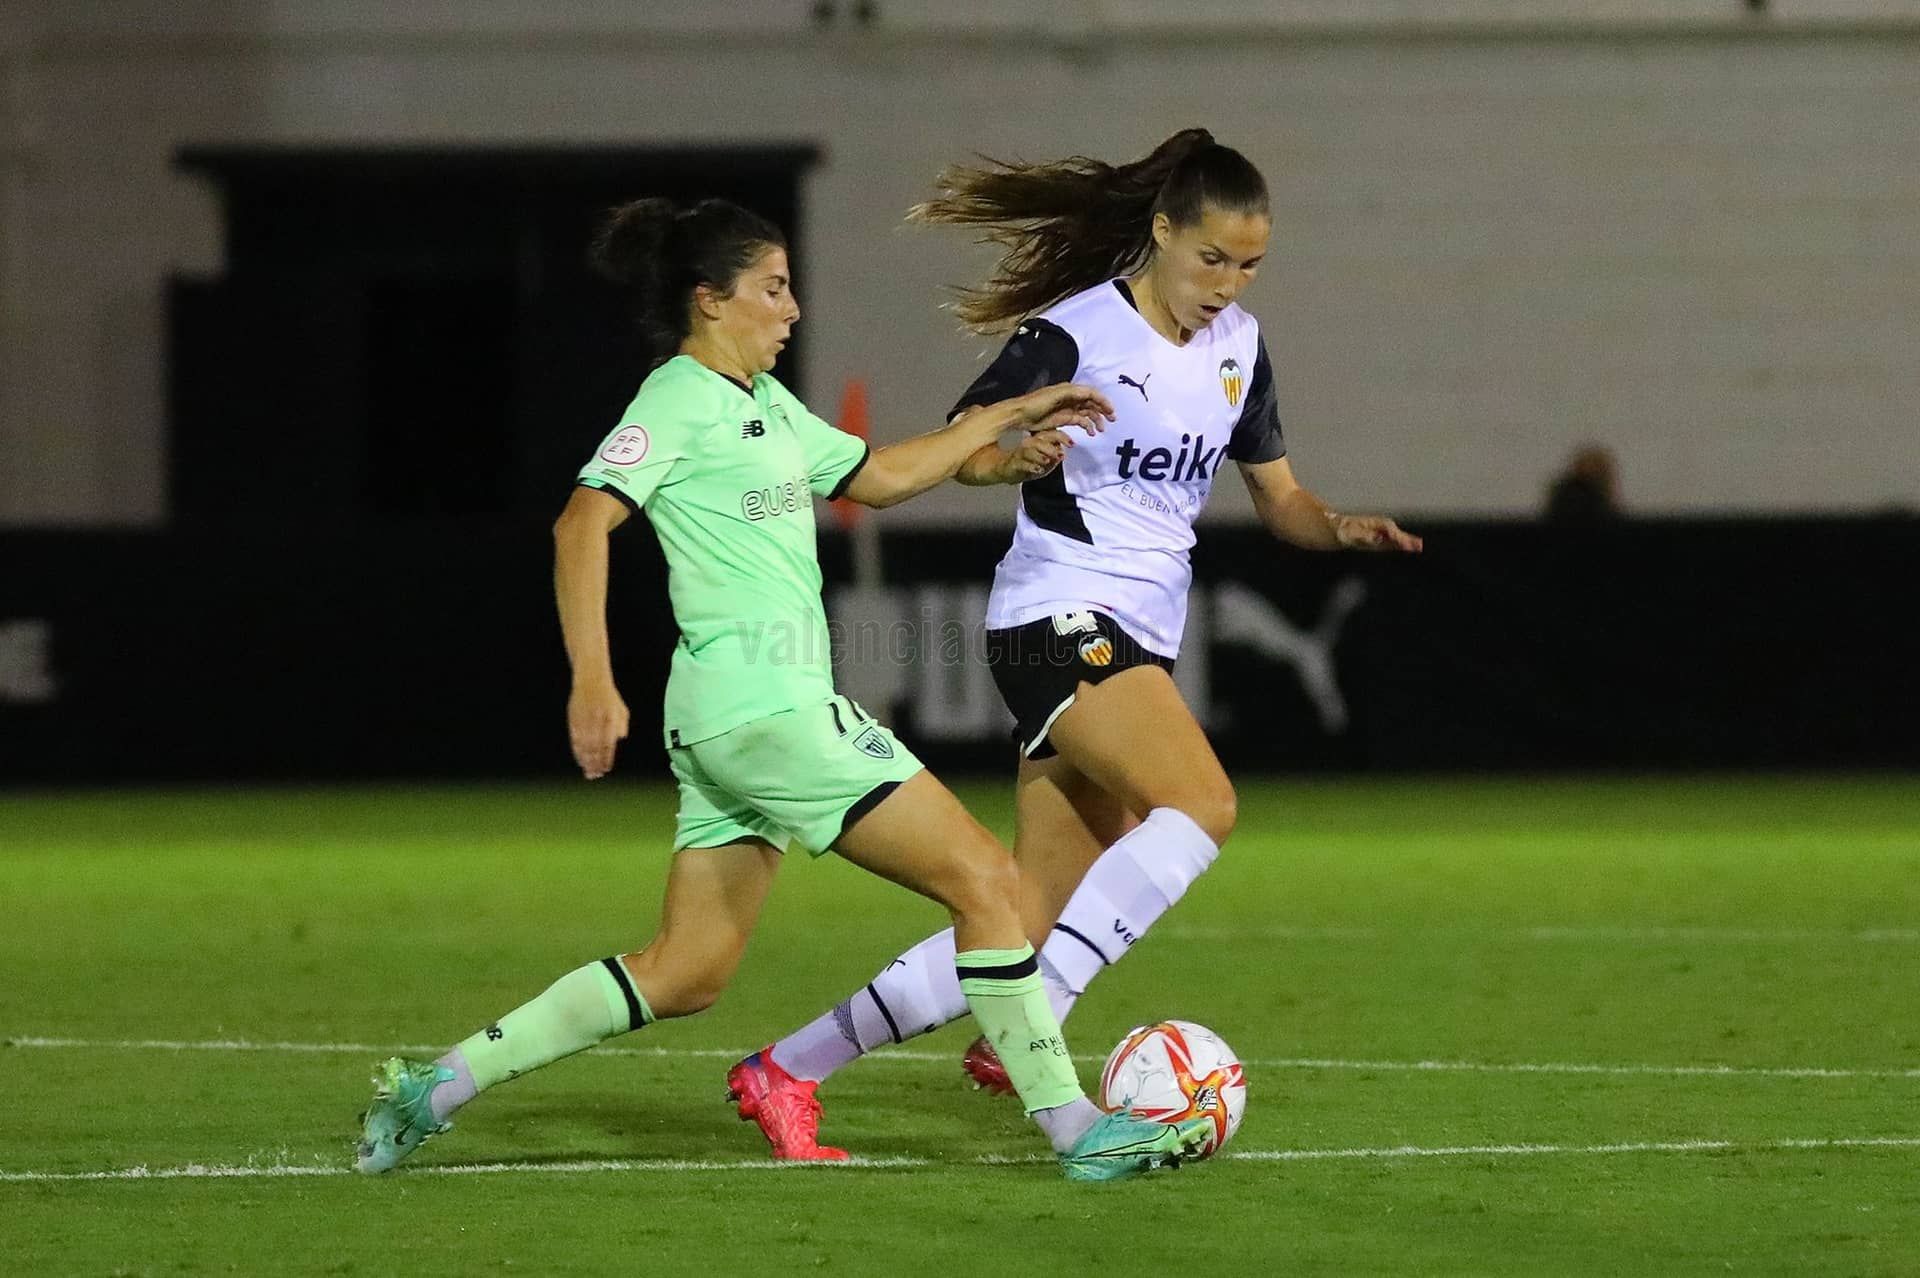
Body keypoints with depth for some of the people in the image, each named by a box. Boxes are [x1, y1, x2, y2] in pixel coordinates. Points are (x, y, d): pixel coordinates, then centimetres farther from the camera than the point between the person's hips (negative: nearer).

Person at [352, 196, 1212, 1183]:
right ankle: (1076, 1129, -7)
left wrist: (1007, 419, 29)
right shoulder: (679, 399, -8)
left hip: (727, 725, 10)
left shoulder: (764, 404, 20)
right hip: (762, 703, -10)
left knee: (686, 973, 10)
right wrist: (593, 682, -28)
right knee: (984, 877, -9)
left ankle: (436, 1085, 10)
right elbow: (584, 524, -19)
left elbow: (878, 477, 32)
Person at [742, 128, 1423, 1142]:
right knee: (1202, 805, -29)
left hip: (1141, 642, 7)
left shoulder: (1237, 345, 12)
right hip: (1060, 621, -7)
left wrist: (1336, 528, -2)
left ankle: (792, 1062, 6)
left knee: (1028, 930, 0)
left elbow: (1277, 497, 20)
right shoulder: (1076, 333, -9)